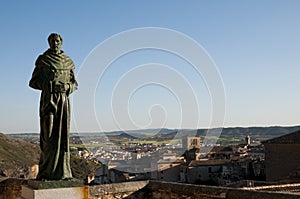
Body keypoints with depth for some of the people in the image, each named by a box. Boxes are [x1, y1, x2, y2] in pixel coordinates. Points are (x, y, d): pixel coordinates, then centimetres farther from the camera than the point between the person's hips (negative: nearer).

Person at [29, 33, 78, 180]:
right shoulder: (43, 60, 4)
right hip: (48, 99, -3)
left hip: (64, 100, 4)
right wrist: (48, 85, -10)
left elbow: (74, 83, 17)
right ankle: (46, 173, -4)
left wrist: (69, 88, -5)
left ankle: (62, 172, 6)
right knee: (49, 135, -9)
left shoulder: (68, 61, 13)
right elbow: (33, 82, 4)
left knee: (63, 134, 2)